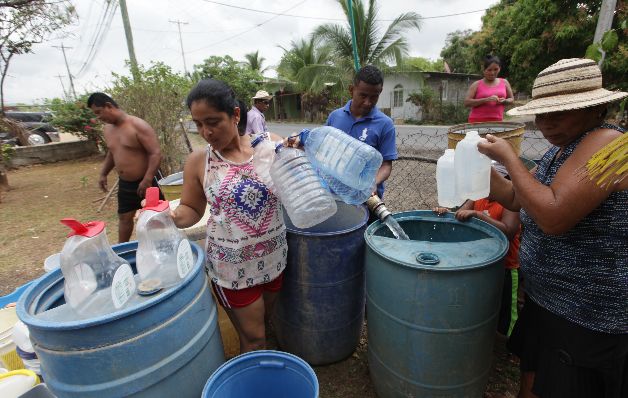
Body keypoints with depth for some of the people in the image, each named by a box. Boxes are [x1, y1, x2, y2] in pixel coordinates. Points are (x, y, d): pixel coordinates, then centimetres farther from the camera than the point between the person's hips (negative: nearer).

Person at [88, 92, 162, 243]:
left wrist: (147, 180, -27)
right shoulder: (107, 130, 8)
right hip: (124, 184, 8)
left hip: (146, 182, -7)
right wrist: (103, 174, 15)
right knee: (124, 217, 18)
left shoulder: (138, 126, -17)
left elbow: (156, 153, -22)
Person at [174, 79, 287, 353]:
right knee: (253, 337, 10)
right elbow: (191, 211, 2)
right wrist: (168, 216, -19)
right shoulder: (198, 161, -7)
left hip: (273, 255, 2)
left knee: (265, 320, 24)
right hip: (232, 264, -2)